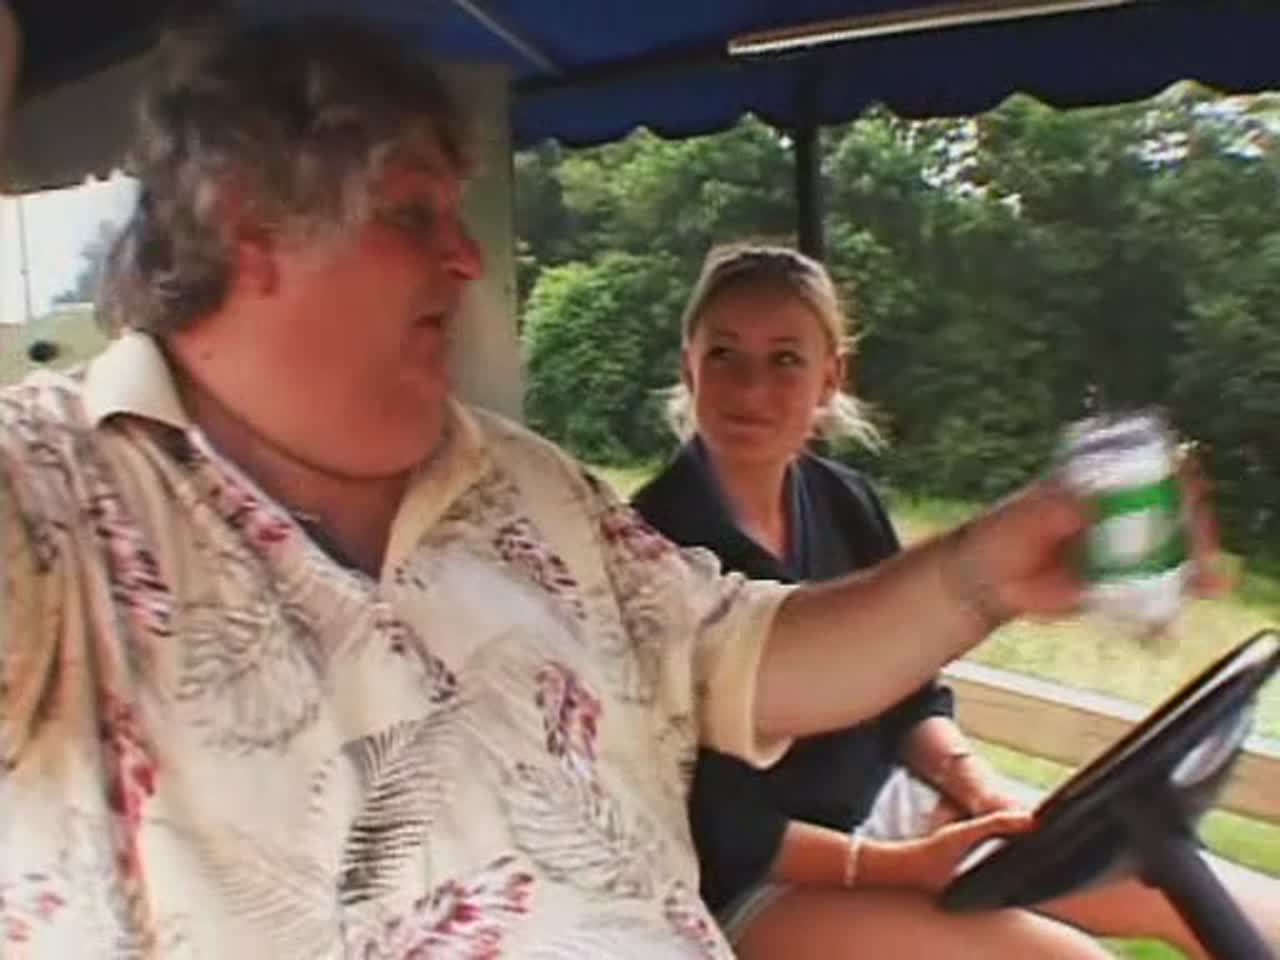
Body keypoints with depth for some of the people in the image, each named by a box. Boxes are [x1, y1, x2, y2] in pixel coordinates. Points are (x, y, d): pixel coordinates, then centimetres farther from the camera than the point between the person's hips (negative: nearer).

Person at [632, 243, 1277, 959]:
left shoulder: (847, 502, -1)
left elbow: (910, 696, 9)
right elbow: (716, 830, -18)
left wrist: (983, 789, -8)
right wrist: (902, 868, -20)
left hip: (889, 801, 6)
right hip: (752, 880, -6)